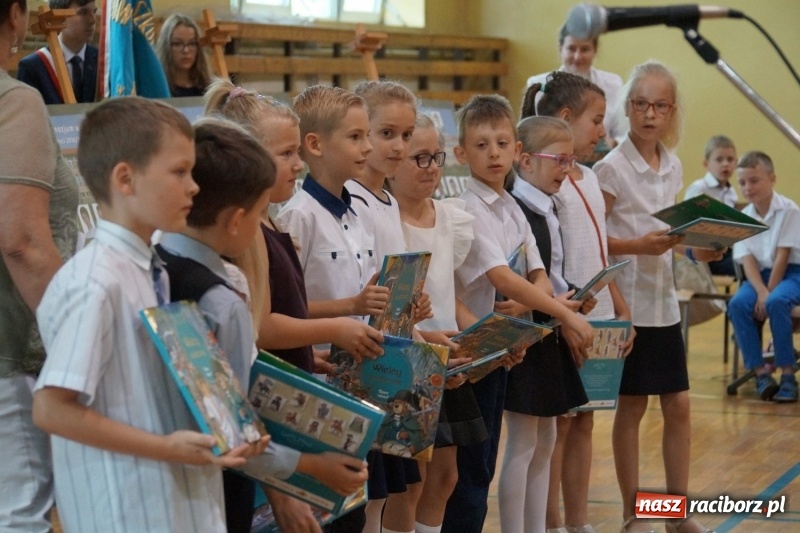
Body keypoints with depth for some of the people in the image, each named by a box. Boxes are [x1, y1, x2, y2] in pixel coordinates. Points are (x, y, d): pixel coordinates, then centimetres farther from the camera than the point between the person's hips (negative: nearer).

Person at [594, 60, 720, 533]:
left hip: (665, 299, 6)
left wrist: (693, 248, 1)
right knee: (632, 407, 3)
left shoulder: (673, 166, 7)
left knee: (678, 405, 8)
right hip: (629, 302, -6)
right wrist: (638, 246, -25)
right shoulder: (612, 168, -11)